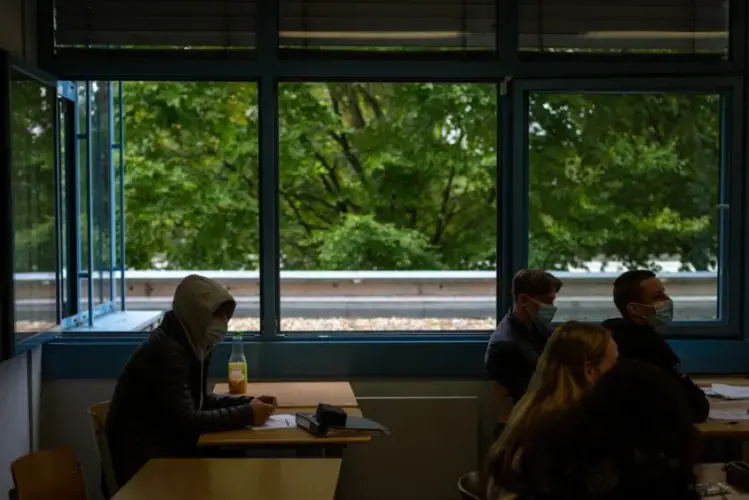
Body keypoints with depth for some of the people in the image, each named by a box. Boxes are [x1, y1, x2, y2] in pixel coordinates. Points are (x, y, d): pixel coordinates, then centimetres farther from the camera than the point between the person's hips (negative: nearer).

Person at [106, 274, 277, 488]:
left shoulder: (192, 344, 3)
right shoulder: (166, 351, -22)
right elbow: (186, 421, -24)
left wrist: (247, 402, -1)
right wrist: (246, 415, -20)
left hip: (168, 442, 8)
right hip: (145, 456, -8)